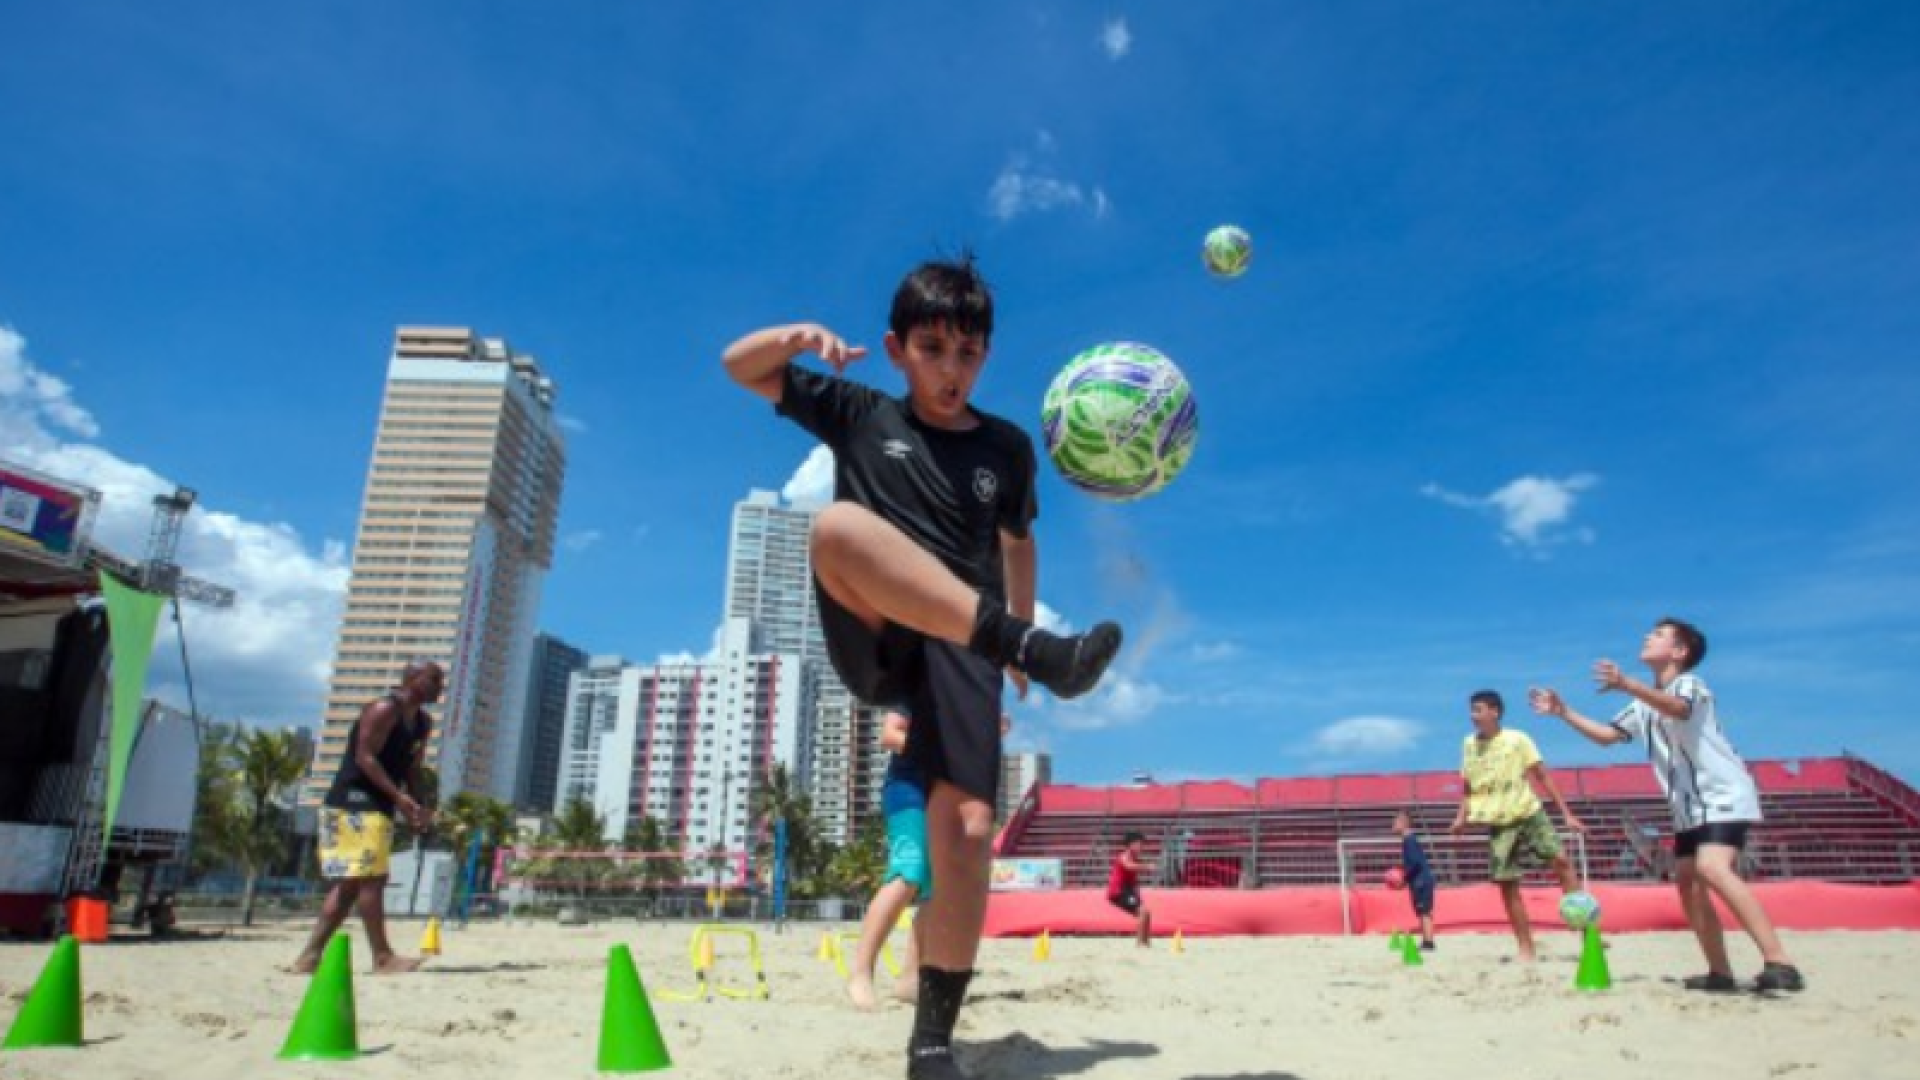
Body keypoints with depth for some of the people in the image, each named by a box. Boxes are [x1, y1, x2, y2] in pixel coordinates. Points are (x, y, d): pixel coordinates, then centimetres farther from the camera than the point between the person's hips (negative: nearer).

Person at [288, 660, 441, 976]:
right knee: (371, 879, -9)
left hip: (378, 808, 10)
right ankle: (383, 958, -4)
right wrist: (399, 796, -28)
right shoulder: (384, 710, -13)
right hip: (354, 805, -10)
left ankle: (309, 957, 15)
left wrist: (418, 808, 6)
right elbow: (364, 757, -20)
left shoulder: (423, 723, 15)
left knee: (349, 884, 10)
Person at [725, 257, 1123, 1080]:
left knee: (966, 826, -19)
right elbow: (739, 365, 17)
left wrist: (1011, 634, 24)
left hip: (961, 645, 1)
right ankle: (1042, 651, -44)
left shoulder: (1007, 447, 16)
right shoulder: (860, 415, 13)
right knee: (839, 522, -34)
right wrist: (797, 336, -2)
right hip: (872, 639, -1)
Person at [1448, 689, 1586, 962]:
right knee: (1506, 884, -1)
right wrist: (1462, 816, -1)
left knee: (1560, 861, -17)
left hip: (1529, 812, -2)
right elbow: (1468, 787, 13)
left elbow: (1543, 776, -2)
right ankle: (1526, 950, 6)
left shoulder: (1518, 739, -4)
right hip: (1497, 821, 2)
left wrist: (1567, 813, -6)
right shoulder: (1469, 744, 5)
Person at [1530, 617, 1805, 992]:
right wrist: (1563, 711, 5)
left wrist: (1627, 685, -55)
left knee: (1712, 869, -28)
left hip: (1724, 796, -9)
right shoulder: (1644, 704, 15)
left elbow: (1678, 708, -37)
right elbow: (1607, 735, 18)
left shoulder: (1690, 683, -11)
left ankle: (1779, 963, -29)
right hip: (1689, 807, 9)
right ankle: (1721, 973, 12)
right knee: (1687, 884, 4)